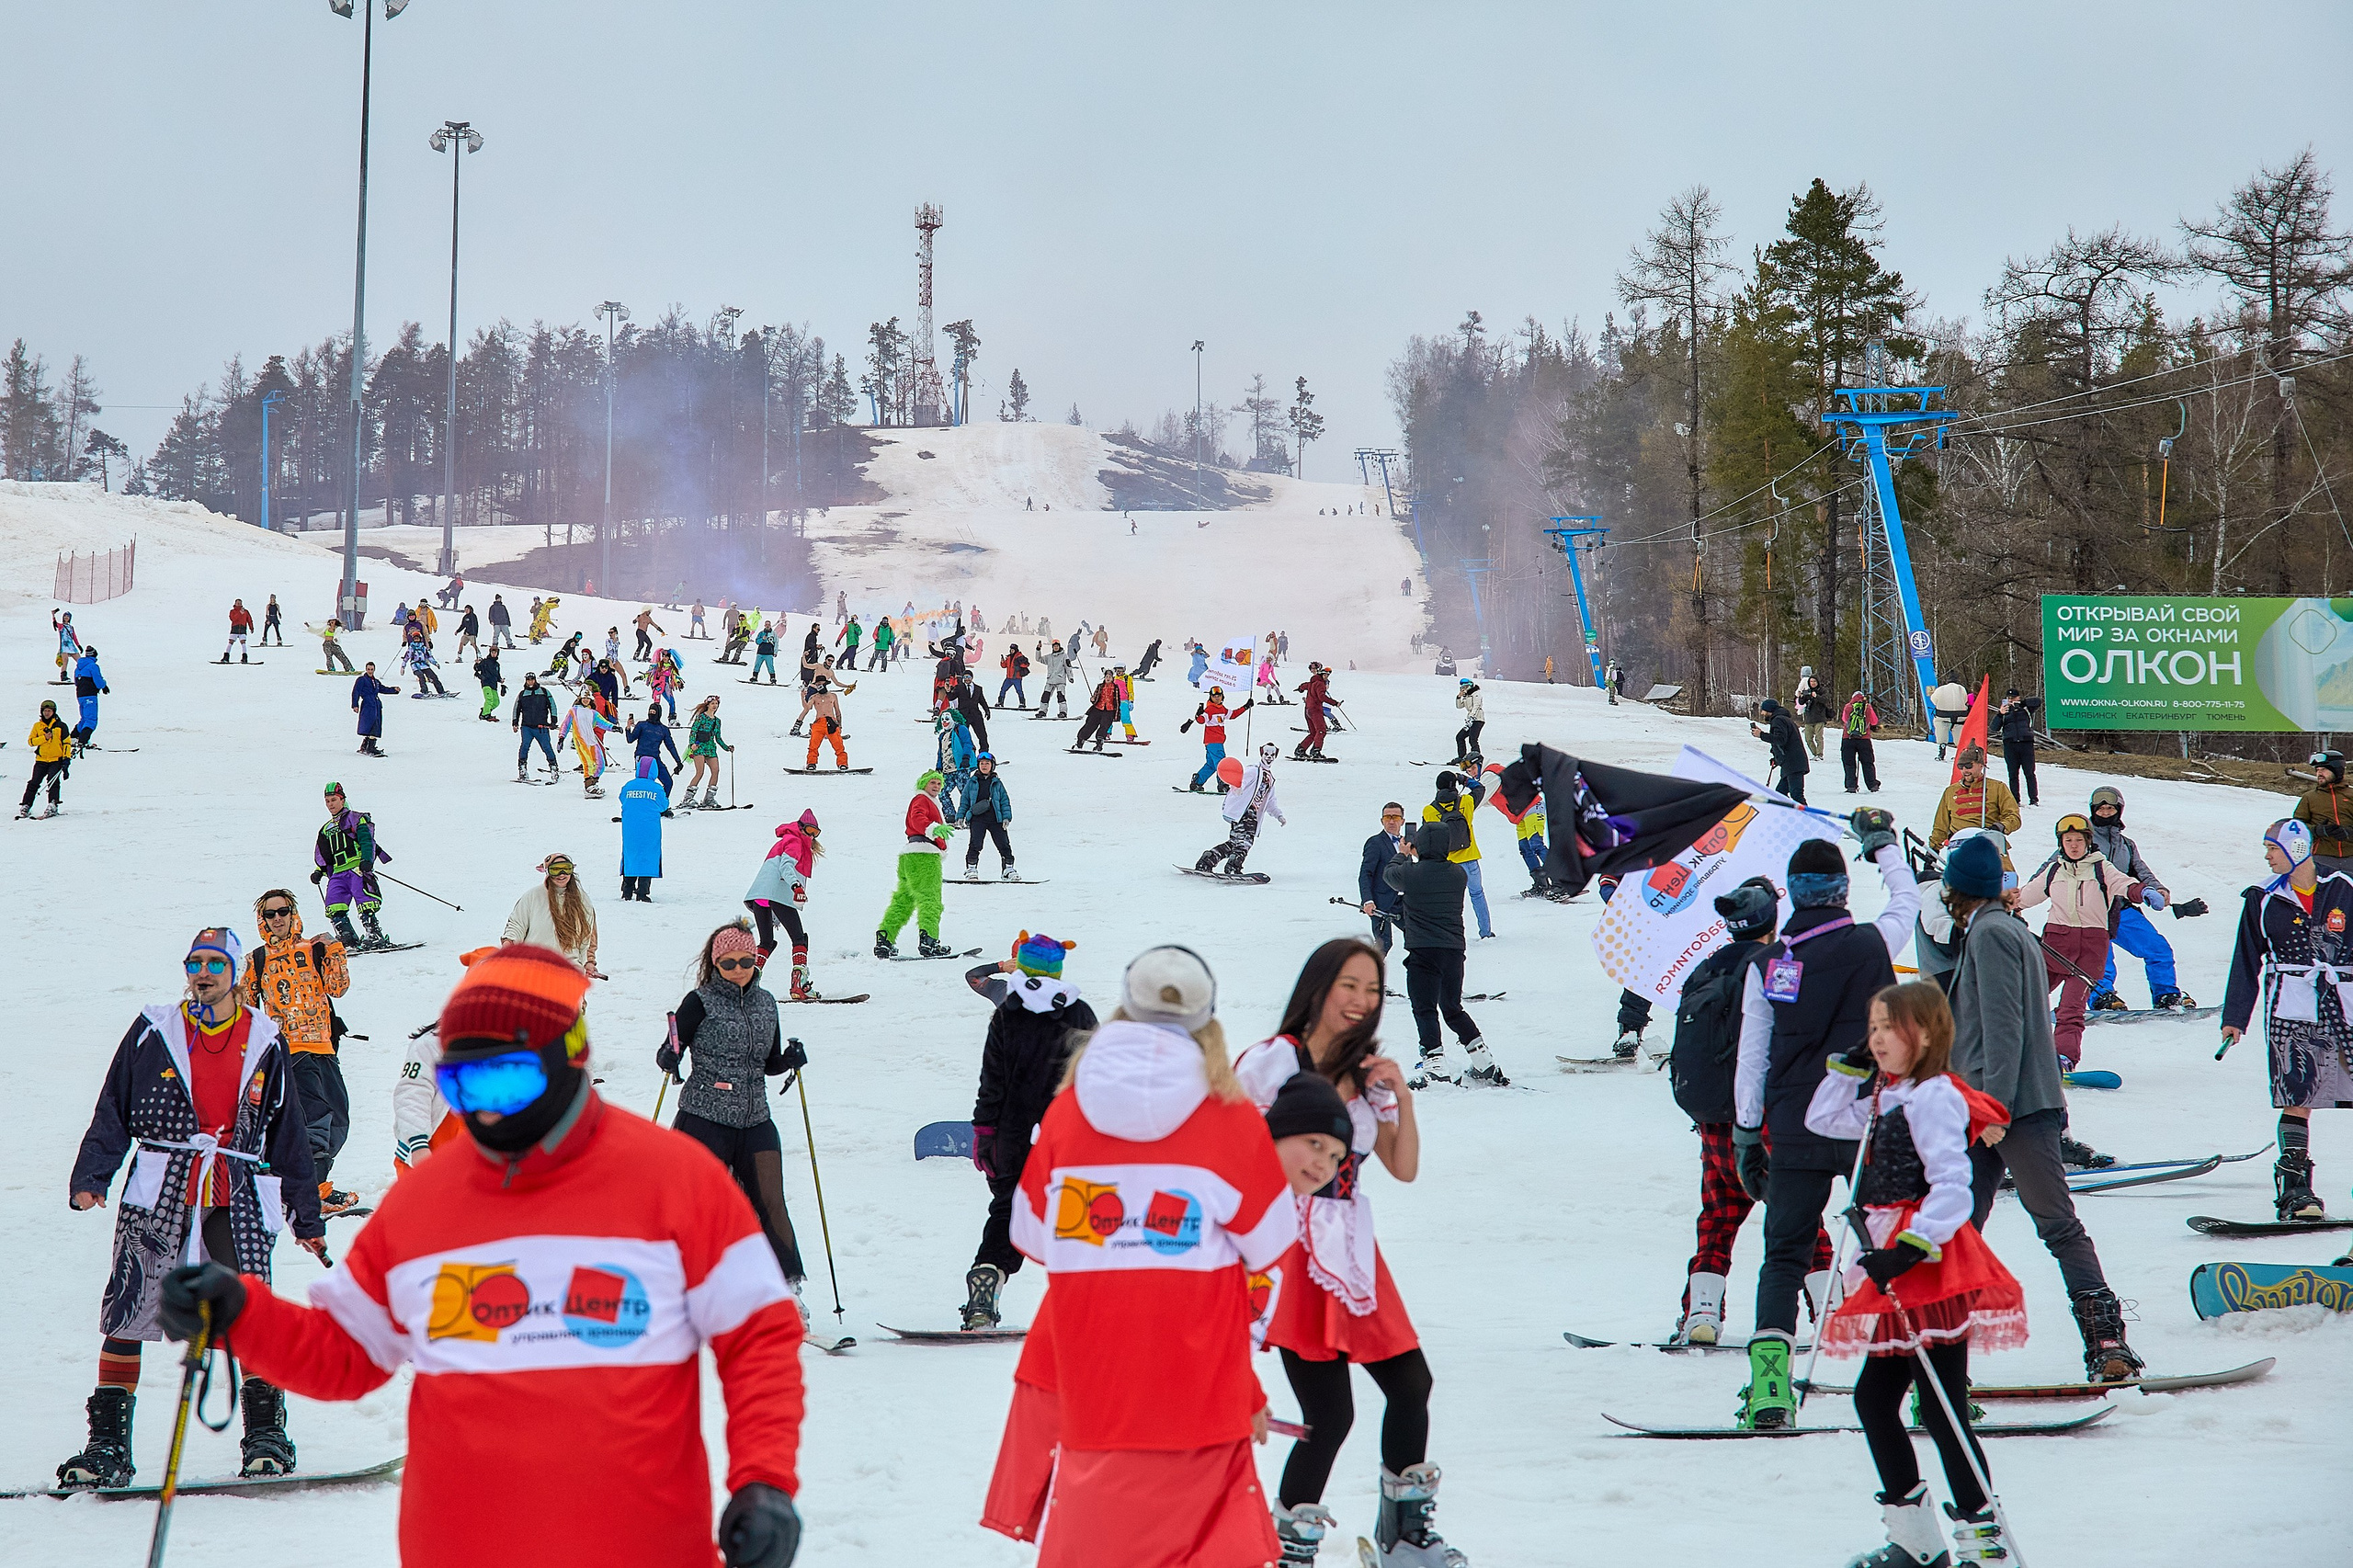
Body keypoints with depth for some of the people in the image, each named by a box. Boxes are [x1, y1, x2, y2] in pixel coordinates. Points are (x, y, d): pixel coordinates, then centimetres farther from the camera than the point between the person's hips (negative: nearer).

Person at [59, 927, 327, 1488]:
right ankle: (108, 1445, -1)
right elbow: (113, 1112, 9)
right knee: (127, 1313, -7)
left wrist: (307, 1218, 17)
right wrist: (90, 1177, -5)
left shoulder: (264, 1043, 12)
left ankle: (266, 1435, 0)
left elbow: (288, 1135, 17)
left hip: (238, 1198, 0)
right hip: (159, 1190, 0)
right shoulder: (153, 1031, 8)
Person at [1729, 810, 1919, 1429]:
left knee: (1784, 1255, 8)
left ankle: (1769, 1385, -7)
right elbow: (1907, 902, 19)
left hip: (1795, 1132, 1)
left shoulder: (1765, 965, 0)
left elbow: (1751, 1058, 4)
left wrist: (1746, 1135, 13)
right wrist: (1882, 841, 35)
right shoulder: (1872, 945, -4)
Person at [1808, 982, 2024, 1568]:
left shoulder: (1933, 1097, -13)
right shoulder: (1886, 1098, 16)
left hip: (1934, 1269, -10)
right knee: (1873, 1397, 14)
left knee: (1941, 1409, -10)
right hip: (1899, 1276, 10)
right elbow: (1822, 1120, 28)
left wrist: (1911, 1247, -30)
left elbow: (1952, 1187, -22)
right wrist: (1853, 1065, 15)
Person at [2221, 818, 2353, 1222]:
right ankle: (2295, 1189, -8)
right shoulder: (2263, 900, 6)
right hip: (2290, 1010, -1)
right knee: (2297, 1098, -10)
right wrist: (2234, 1018, 3)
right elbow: (2247, 961, 8)